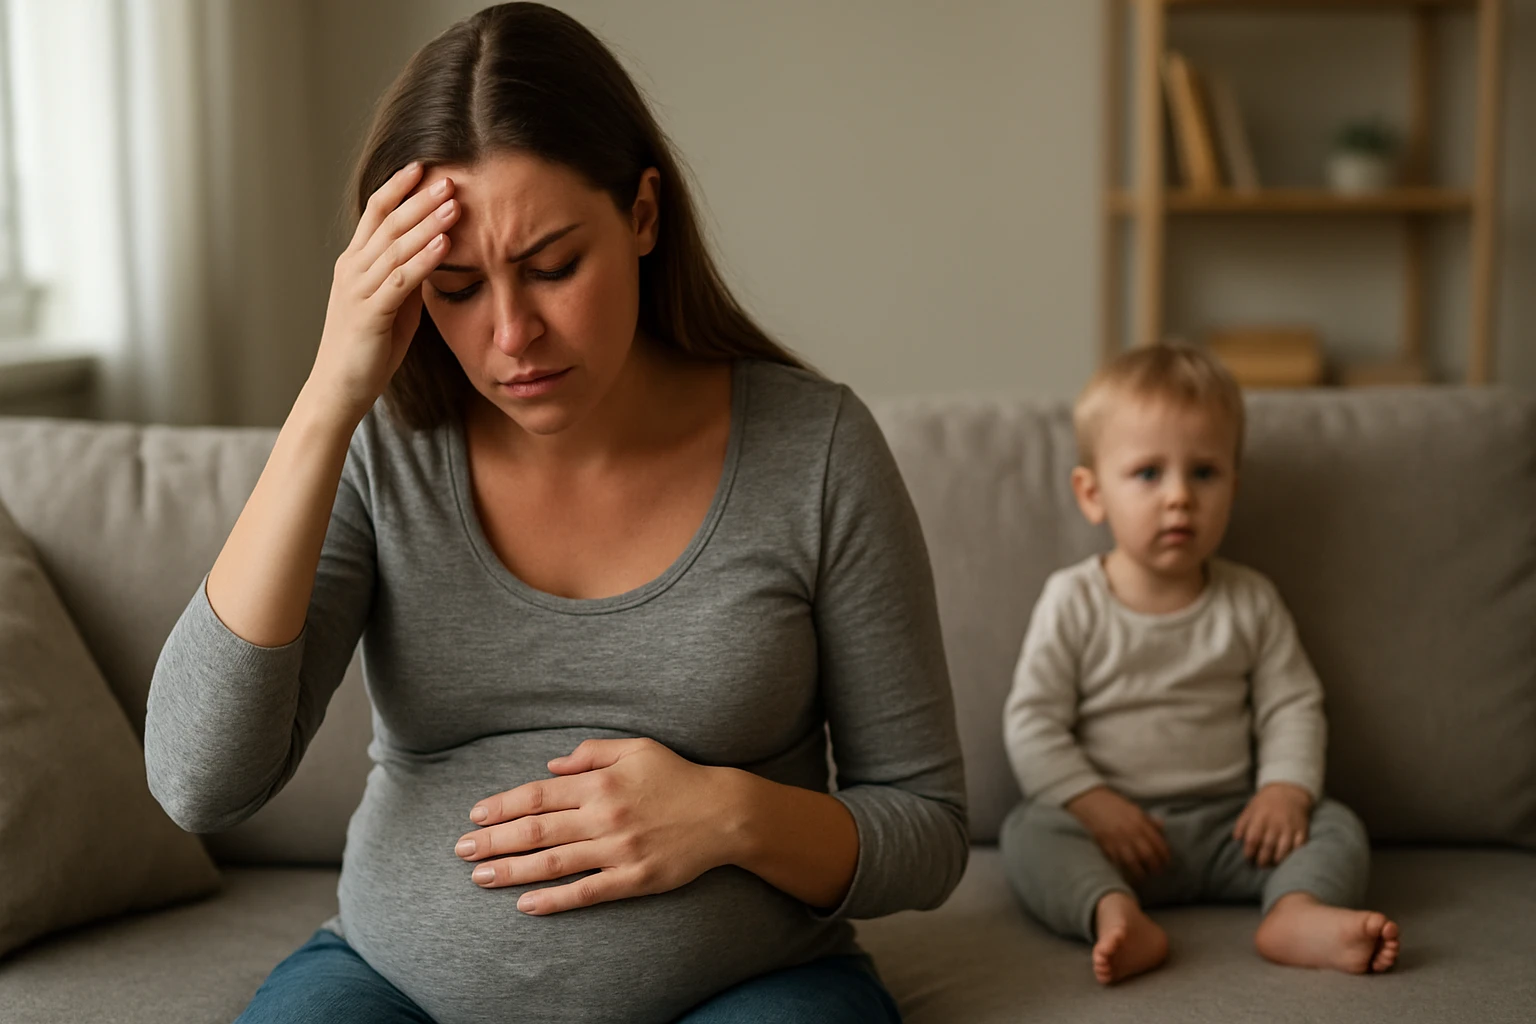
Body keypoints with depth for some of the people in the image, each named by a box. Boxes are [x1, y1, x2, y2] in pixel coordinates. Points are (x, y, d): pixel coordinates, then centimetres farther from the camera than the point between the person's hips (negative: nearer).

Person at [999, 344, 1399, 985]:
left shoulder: (1250, 602, 6)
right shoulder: (1074, 602, -2)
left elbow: (1292, 705, 8)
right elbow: (1032, 722, -5)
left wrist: (1286, 787, -11)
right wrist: (1092, 802, -17)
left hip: (1226, 826, 3)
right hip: (1109, 827, -2)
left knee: (1336, 826, -16)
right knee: (1028, 832, -29)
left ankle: (1298, 913, -42)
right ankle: (1114, 915, -50)